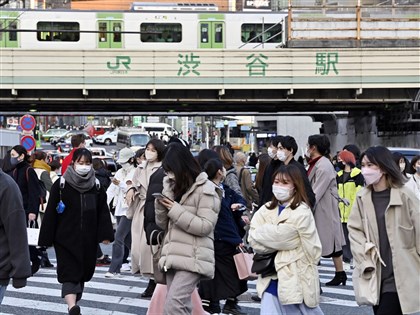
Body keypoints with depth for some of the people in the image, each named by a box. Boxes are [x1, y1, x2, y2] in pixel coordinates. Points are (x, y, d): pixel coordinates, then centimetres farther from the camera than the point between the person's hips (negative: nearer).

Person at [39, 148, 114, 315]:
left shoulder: (96, 186, 7)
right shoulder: (61, 184, -2)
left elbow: (103, 212, 7)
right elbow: (51, 212, -3)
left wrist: (105, 235, -1)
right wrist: (47, 238, -4)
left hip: (88, 239, 4)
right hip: (66, 238, -4)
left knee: (84, 271, 10)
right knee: (69, 271, -13)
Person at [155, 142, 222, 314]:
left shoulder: (205, 189, -7)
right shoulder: (172, 187, 16)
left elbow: (205, 226, -14)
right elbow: (163, 224, 16)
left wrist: (175, 210, -14)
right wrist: (162, 204, -3)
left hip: (193, 259, -8)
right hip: (173, 256, 8)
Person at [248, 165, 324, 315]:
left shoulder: (301, 212, -10)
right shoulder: (266, 210, 7)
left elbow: (279, 236, -18)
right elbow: (254, 241, -4)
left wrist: (263, 234, -2)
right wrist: (273, 236, -15)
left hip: (296, 278, -4)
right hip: (271, 279, 4)